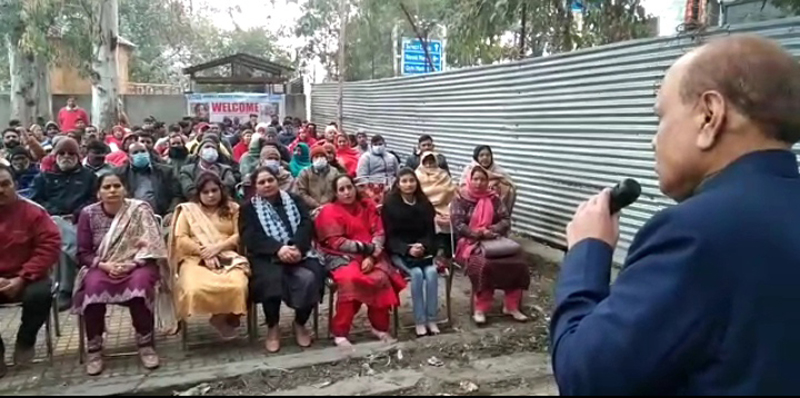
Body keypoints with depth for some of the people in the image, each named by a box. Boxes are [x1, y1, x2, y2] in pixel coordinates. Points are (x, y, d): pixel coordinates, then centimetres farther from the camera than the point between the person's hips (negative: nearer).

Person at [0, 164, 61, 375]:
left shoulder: (32, 211, -7)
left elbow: (50, 246, -11)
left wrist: (22, 279, -19)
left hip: (26, 279, -2)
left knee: (39, 294, -32)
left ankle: (25, 341, 0)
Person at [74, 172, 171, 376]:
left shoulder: (140, 209, -4)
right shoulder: (89, 214, 2)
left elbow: (151, 246, -8)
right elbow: (83, 253, 1)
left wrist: (130, 264, -22)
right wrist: (105, 265, -17)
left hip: (137, 265, -1)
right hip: (101, 267, 2)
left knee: (140, 282, -35)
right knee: (93, 285, -32)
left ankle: (146, 344, -20)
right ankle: (94, 348, -17)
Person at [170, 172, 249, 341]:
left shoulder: (232, 208, 18)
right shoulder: (188, 210, 16)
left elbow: (239, 235, 6)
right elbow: (180, 239, 4)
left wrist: (218, 247, -10)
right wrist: (203, 252, -10)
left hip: (228, 257, 0)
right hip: (196, 259, 0)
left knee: (237, 287, -34)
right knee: (194, 290, -35)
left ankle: (226, 316, -2)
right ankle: (223, 318, -7)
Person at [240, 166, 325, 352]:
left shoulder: (294, 200, 18)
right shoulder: (249, 208, 12)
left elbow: (307, 225, 3)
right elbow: (251, 237, -5)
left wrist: (297, 247, -18)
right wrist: (278, 248, -23)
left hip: (298, 252, 2)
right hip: (267, 257, -2)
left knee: (310, 278, -28)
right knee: (273, 280, -34)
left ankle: (300, 323, -3)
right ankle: (273, 327, -9)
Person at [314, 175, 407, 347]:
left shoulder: (367, 206, 14)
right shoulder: (329, 211, 1)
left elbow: (379, 233, 4)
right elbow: (336, 242, -9)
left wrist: (371, 256, -14)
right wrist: (366, 248, -15)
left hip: (370, 256, 3)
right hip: (342, 256, -3)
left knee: (381, 278, -27)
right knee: (350, 279, -34)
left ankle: (380, 327, -8)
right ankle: (340, 333, -23)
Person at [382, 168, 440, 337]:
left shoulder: (425, 204, 8)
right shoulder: (390, 204, -2)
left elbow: (431, 232, 7)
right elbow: (389, 236, -5)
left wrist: (423, 246, -14)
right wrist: (408, 249, -20)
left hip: (423, 250, 3)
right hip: (399, 252, -3)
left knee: (431, 272, -26)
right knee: (417, 273, -29)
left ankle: (432, 320, -18)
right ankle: (419, 322, -20)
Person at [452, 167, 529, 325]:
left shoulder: (494, 199, 11)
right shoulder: (461, 200, 1)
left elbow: (506, 220, 5)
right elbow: (458, 225, -9)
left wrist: (492, 230, -14)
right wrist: (478, 233, -19)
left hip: (494, 239, 4)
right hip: (470, 241, -4)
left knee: (517, 261, -21)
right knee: (482, 263, -36)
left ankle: (511, 306, -10)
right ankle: (480, 309, -24)